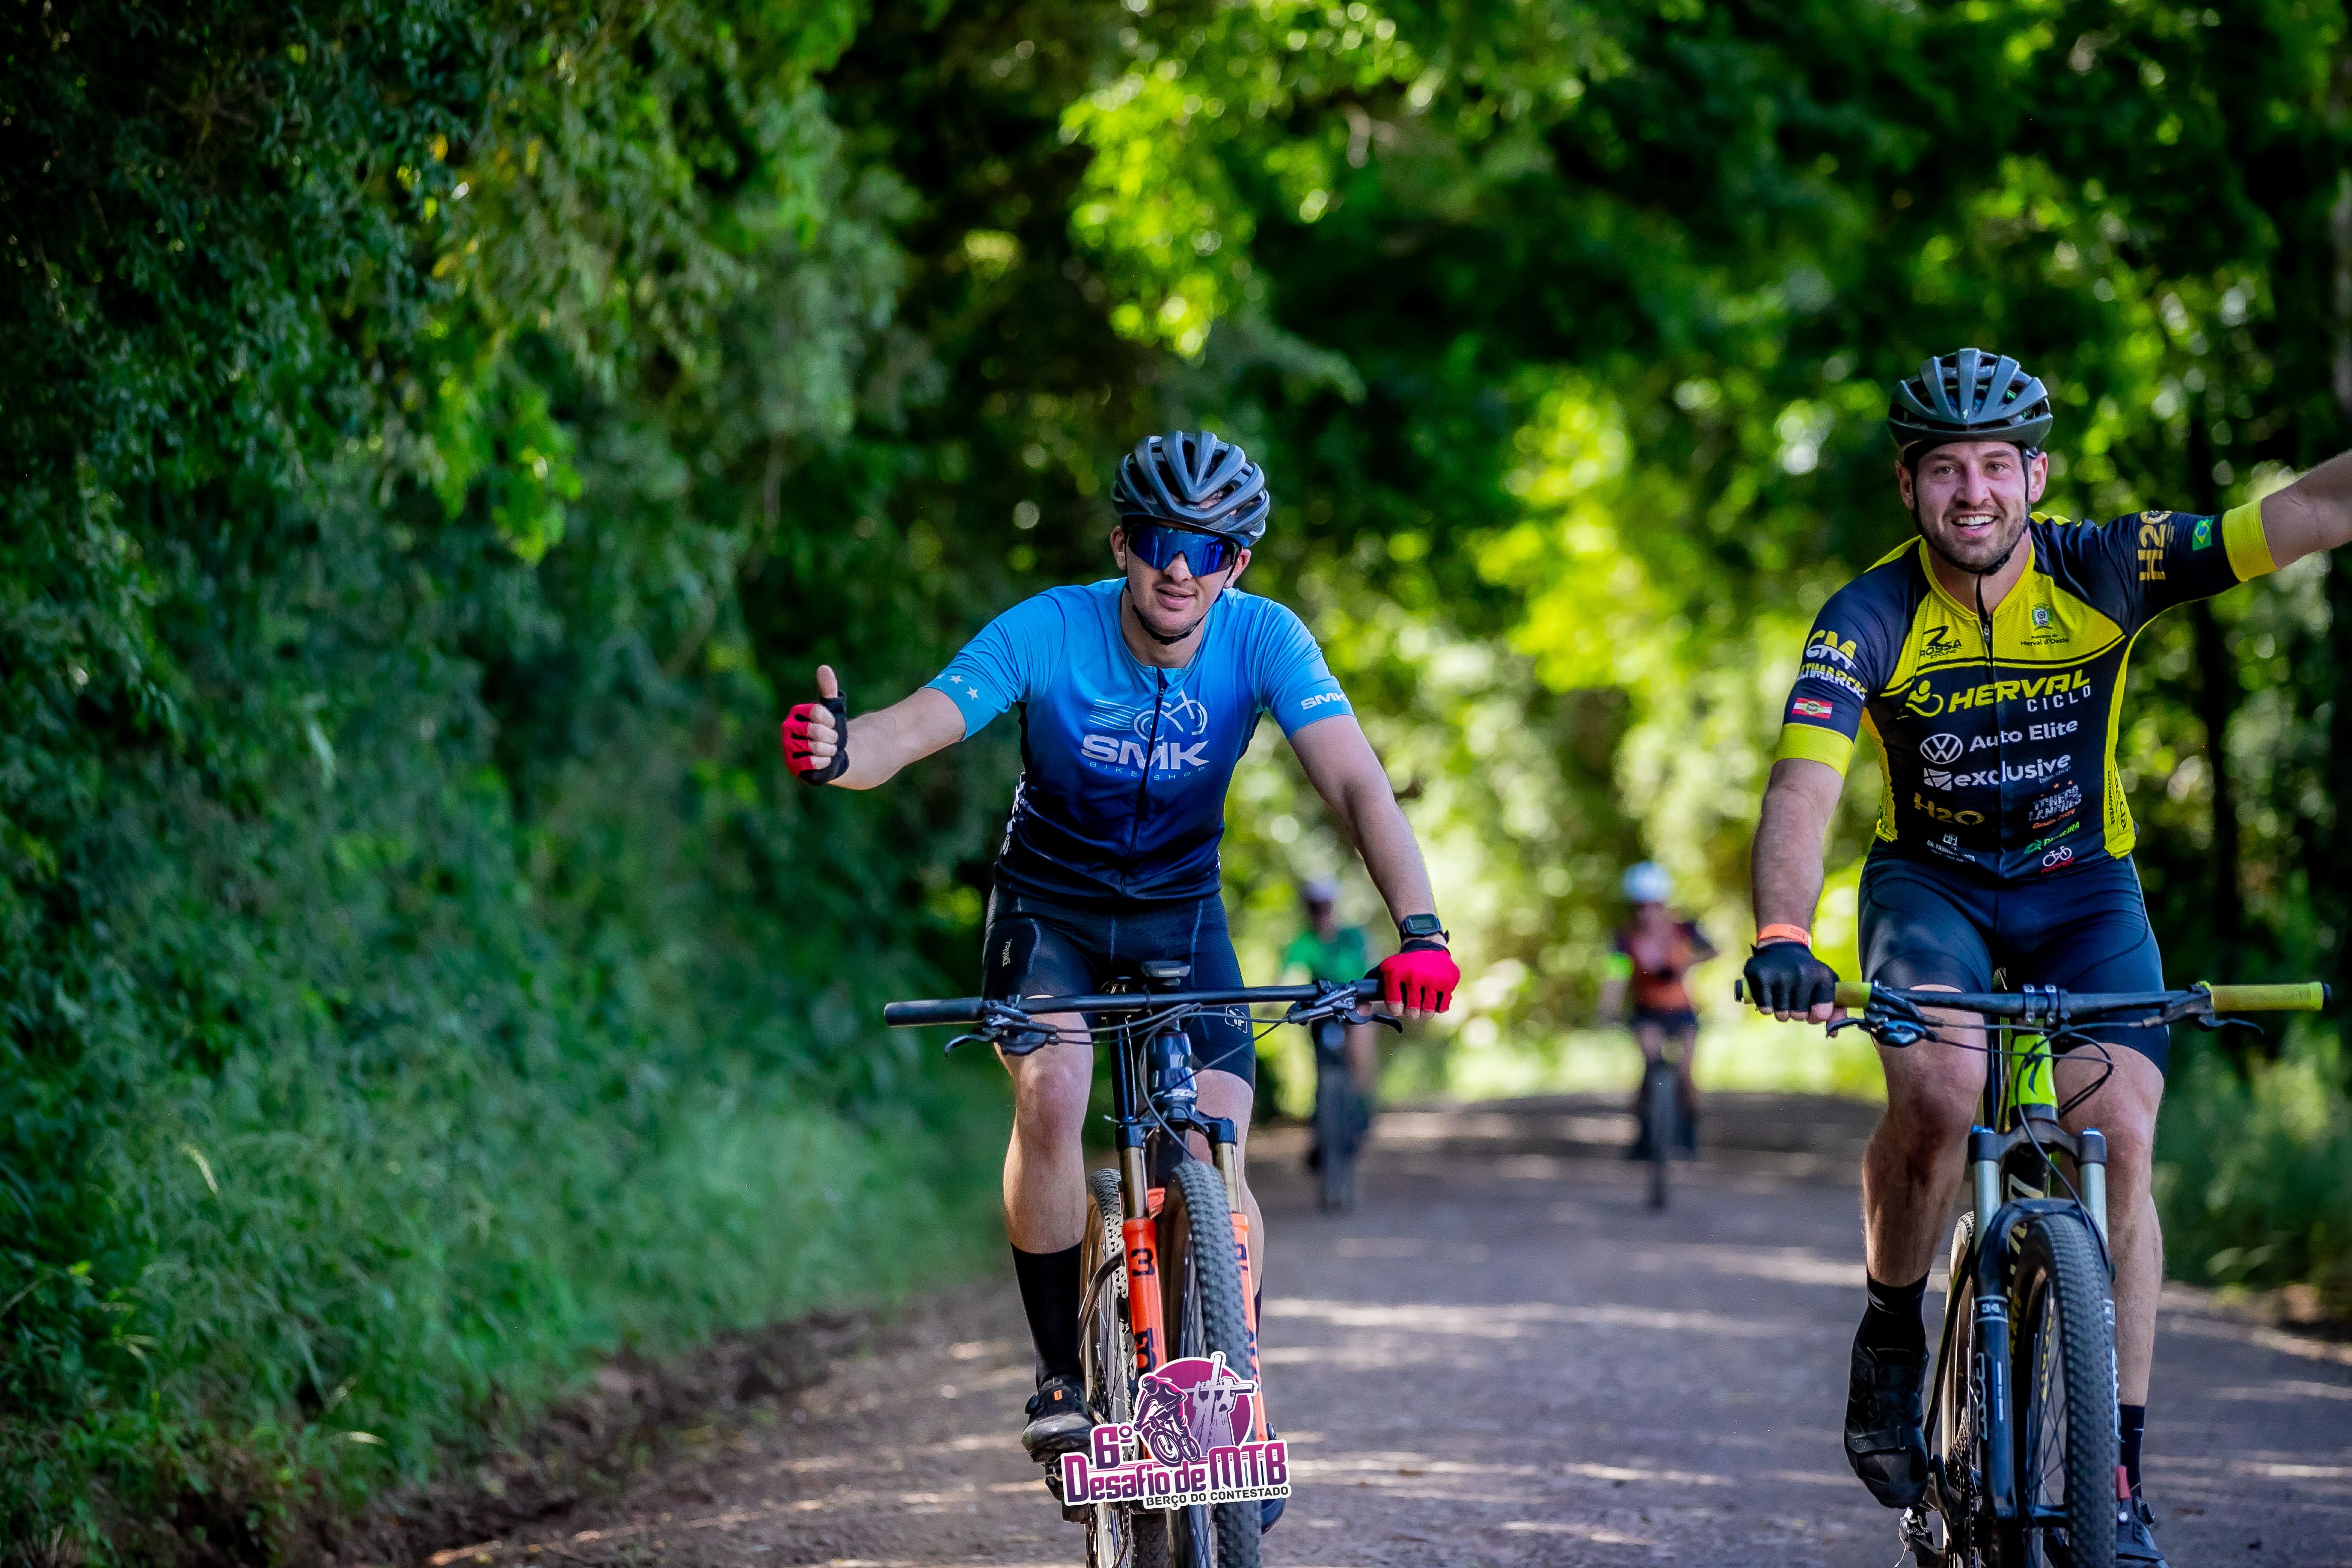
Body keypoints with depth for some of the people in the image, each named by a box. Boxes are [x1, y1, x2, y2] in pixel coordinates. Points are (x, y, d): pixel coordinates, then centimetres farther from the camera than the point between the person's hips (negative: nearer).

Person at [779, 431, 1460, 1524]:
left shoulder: (1266, 641, -21)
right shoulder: (1048, 633, -24)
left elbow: (1357, 785, -29)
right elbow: (916, 725, -35)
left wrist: (1417, 928, -45)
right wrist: (841, 751, -59)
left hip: (1179, 910, 2)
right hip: (1047, 907, -1)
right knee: (1051, 1094, -29)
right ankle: (1061, 1374, -14)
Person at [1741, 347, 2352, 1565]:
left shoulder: (2104, 570, -18)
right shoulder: (1870, 618, -21)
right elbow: (1802, 791, -33)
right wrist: (1781, 937, -50)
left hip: (2083, 886, 1)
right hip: (1931, 881, -1)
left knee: (2119, 1142, -16)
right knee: (1939, 1089, -31)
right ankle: (1890, 1338, -4)